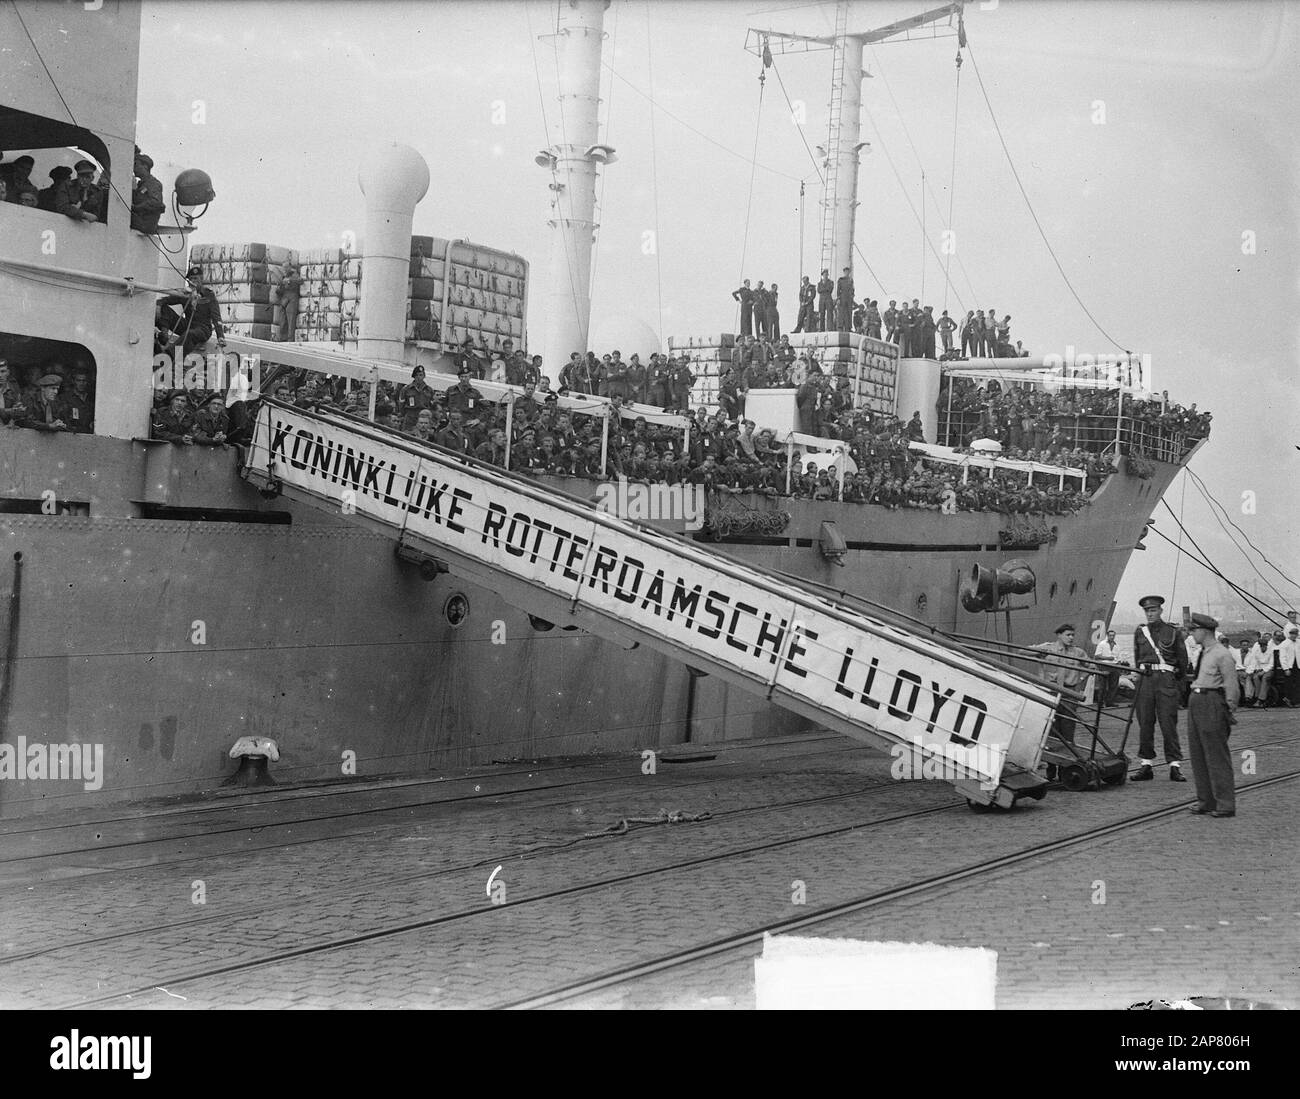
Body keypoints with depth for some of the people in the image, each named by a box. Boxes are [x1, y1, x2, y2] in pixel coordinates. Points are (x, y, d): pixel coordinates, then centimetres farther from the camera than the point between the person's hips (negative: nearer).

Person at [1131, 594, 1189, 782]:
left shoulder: (1173, 631, 4)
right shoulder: (1139, 632, 13)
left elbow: (1182, 659, 11)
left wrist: (1179, 682, 14)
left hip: (1166, 679, -3)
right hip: (1145, 680, 3)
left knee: (1169, 724, -6)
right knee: (1145, 724, 2)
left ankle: (1175, 766, -3)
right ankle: (1146, 765, 7)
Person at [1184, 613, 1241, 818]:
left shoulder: (1221, 655, -11)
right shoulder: (1203, 653, 15)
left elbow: (1231, 686, -11)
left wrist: (1230, 711, -11)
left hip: (1212, 702, -9)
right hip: (1196, 701, 9)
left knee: (1216, 755, -5)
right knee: (1197, 754, 11)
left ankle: (1225, 804, 0)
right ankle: (1205, 800, 19)